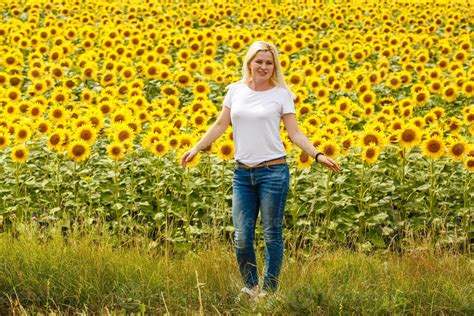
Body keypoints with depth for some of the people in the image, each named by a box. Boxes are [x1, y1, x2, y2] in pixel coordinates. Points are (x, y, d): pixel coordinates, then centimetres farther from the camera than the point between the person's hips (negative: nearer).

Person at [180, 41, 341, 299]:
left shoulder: (281, 94, 0)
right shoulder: (235, 90, 8)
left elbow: (295, 133, 0)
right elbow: (220, 125, 14)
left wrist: (317, 155, -12)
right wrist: (196, 148, 6)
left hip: (273, 171, -3)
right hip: (242, 173, 3)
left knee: (272, 235, 3)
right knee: (241, 237, 2)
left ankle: (269, 292, 15)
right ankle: (250, 288, 22)